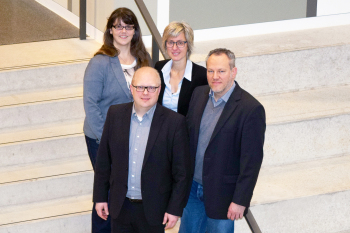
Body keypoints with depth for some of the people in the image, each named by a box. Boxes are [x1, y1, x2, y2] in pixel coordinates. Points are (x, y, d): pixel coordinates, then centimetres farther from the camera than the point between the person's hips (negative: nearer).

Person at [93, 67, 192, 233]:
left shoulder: (174, 122, -11)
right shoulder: (115, 114, -1)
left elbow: (182, 172, -7)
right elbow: (103, 159, 6)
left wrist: (175, 208, -8)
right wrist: (100, 197, 6)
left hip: (153, 210, -3)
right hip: (120, 206, 3)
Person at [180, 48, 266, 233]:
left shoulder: (251, 109, -19)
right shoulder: (199, 94, 1)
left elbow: (251, 160, -18)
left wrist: (240, 201, -18)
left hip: (222, 194, -6)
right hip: (193, 188, 6)